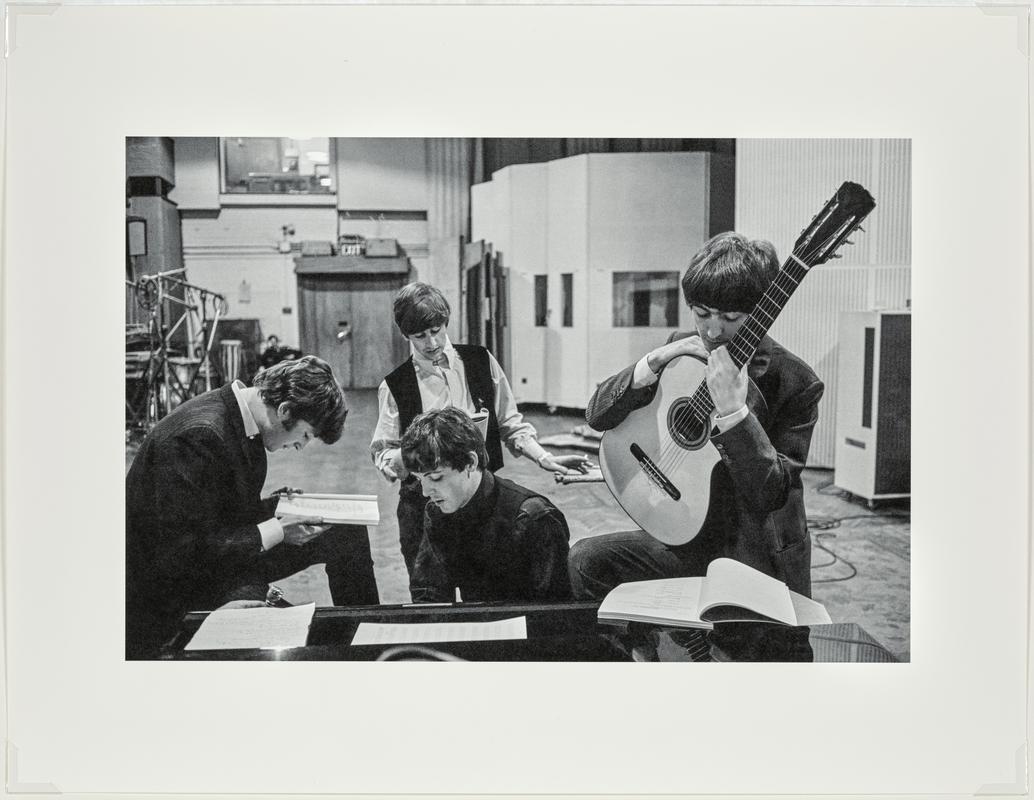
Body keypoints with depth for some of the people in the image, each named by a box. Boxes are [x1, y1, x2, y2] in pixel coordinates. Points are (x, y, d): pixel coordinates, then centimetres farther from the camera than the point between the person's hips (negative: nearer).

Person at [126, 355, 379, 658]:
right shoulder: (199, 435, -29)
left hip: (227, 552, 9)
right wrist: (275, 532, -24)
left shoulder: (245, 421, -1)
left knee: (348, 533, 6)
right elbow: (180, 552, -28)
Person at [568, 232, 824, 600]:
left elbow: (772, 493, -22)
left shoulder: (794, 383, -14)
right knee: (584, 561, -15)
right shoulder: (682, 353, 1)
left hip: (759, 559, -4)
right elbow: (597, 415, -1)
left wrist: (733, 410, -34)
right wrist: (653, 363, -16)